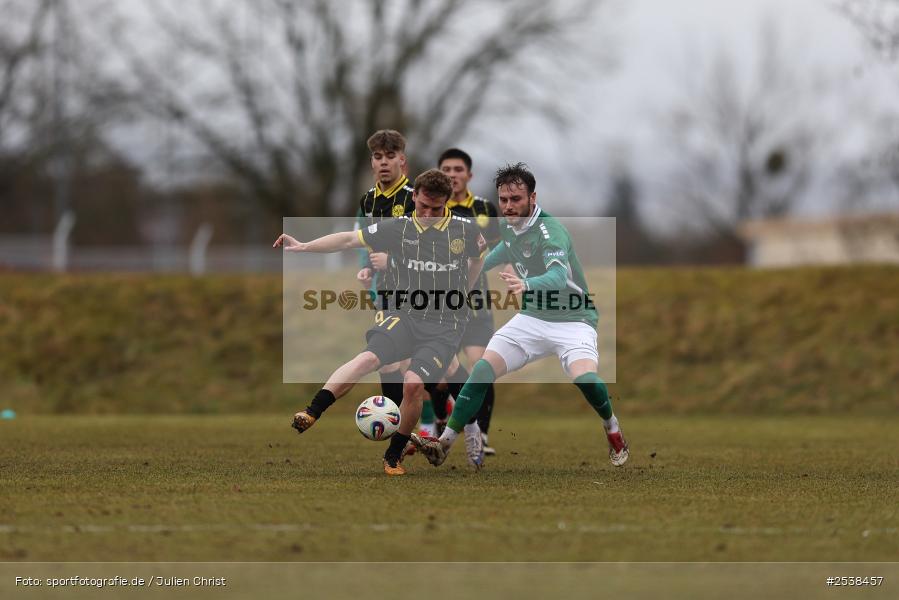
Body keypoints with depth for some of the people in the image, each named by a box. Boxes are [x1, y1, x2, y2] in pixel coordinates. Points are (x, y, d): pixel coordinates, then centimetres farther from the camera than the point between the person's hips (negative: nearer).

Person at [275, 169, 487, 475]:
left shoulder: (465, 230, 2)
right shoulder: (398, 228, 2)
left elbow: (479, 255, 24)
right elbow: (351, 239, 2)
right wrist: (304, 246, -5)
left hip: (445, 329, -1)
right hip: (404, 316, 1)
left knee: (413, 382, -23)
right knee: (368, 358, -29)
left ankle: (394, 456, -4)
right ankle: (311, 413, -40)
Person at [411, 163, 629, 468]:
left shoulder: (550, 230, -25)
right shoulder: (509, 226, -1)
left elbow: (558, 276, -44)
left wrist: (525, 284, -63)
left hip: (572, 320, -6)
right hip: (532, 317, 6)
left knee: (585, 378, -31)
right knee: (482, 370, -12)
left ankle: (612, 427, 1)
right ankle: (443, 444, -8)